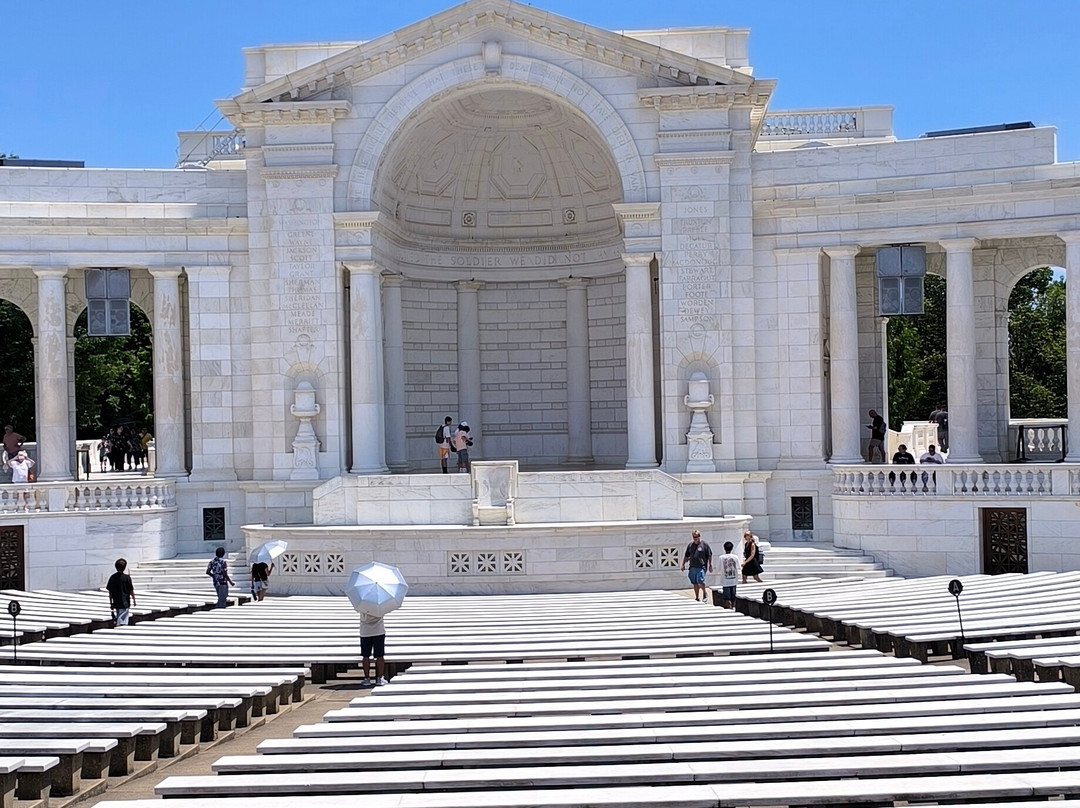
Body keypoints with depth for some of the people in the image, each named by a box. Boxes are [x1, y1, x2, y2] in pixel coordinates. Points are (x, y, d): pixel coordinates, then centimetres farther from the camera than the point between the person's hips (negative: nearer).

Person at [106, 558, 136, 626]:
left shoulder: (112, 577, 0)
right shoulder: (127, 577, -11)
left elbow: (110, 592, 4)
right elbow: (131, 591, -7)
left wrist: (111, 603, 13)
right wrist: (134, 600, 5)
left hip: (116, 603, 4)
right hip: (125, 603, -4)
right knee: (123, 623, -3)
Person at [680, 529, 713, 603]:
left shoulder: (704, 545, -1)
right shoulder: (690, 545, 12)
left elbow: (710, 556, 2)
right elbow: (686, 556, 20)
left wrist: (710, 566, 0)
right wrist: (683, 565, 16)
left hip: (701, 567, -5)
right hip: (692, 567, 5)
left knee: (700, 582, -13)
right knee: (695, 583, 9)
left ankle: (705, 594, 10)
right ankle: (697, 597, 18)